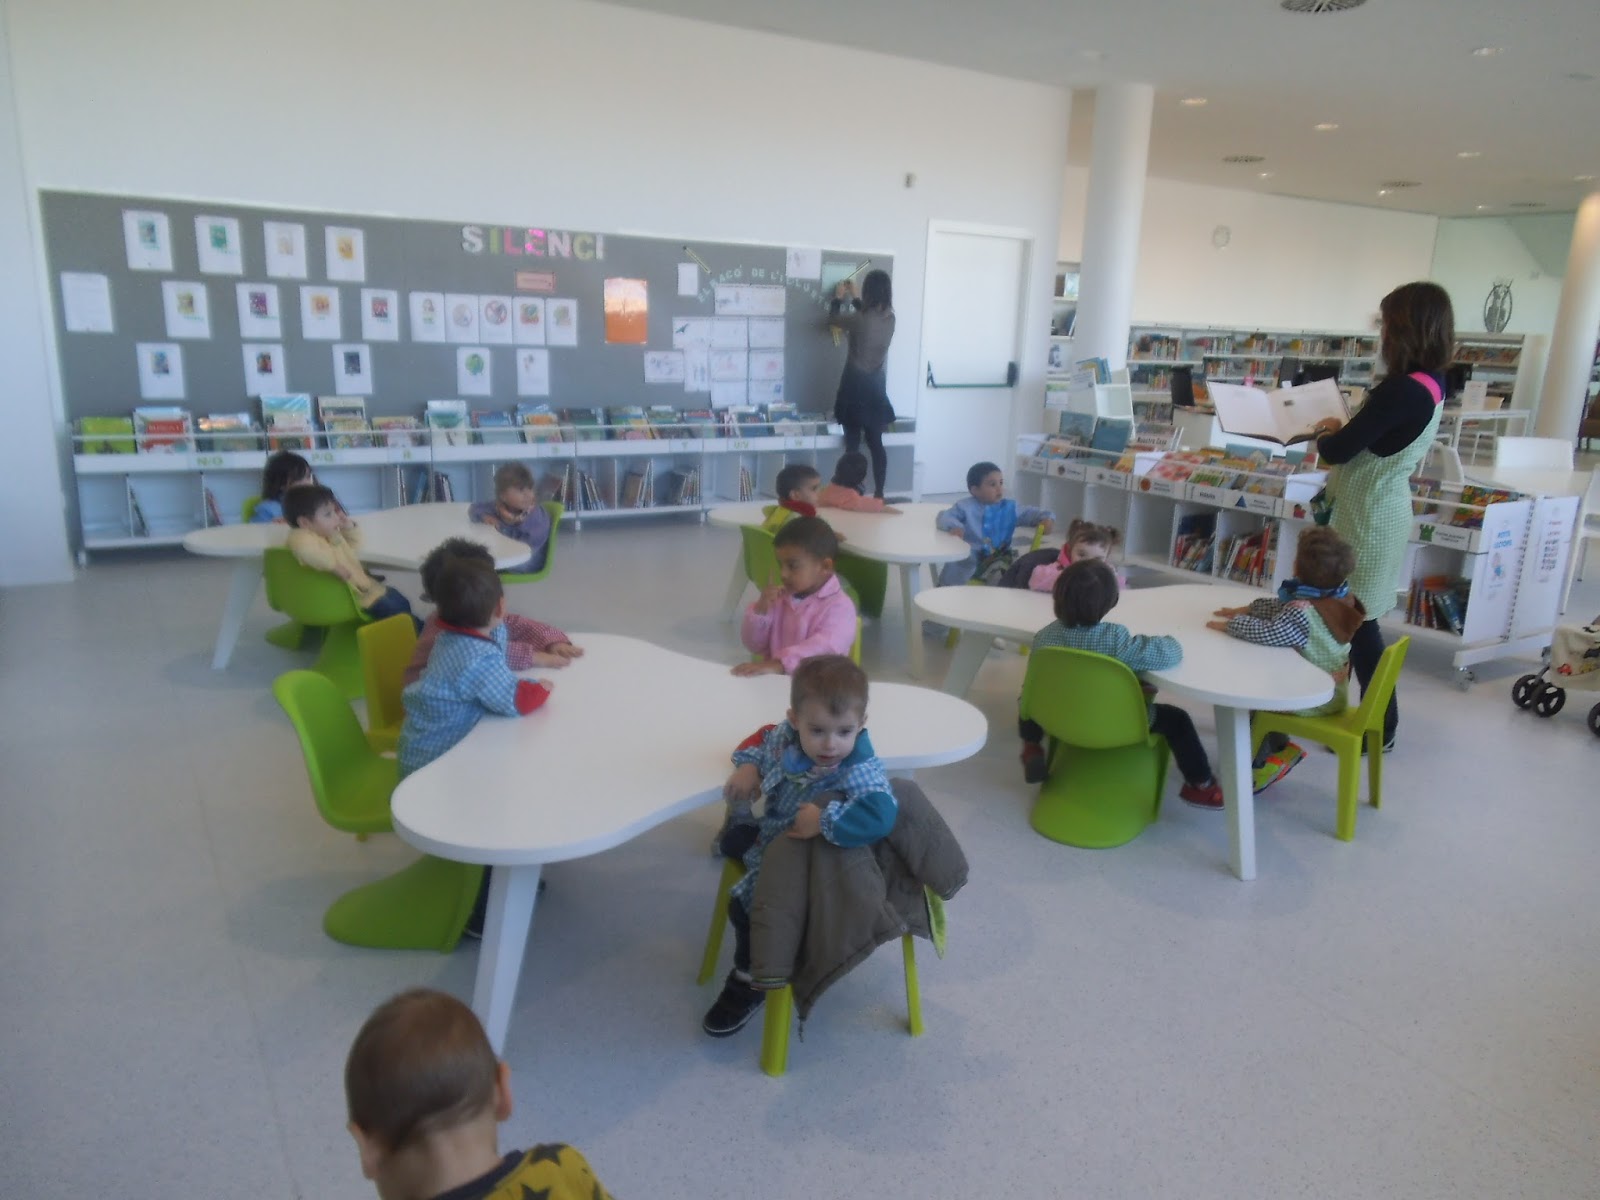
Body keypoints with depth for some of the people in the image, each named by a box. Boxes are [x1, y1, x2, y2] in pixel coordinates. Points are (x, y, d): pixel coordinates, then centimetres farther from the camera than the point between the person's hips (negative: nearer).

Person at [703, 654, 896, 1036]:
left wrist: (824, 819, -48)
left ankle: (750, 983, 9)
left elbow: (881, 816, -52)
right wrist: (748, 765, -13)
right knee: (733, 840, 24)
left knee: (745, 903, -13)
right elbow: (764, 737, 6)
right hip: (771, 830, 6)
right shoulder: (788, 734, -18)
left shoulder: (859, 770, -35)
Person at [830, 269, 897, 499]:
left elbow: (836, 318, 5)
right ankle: (879, 493, 14)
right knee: (876, 443, 11)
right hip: (876, 387, 5)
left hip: (856, 386, -5)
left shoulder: (860, 319, -17)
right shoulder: (889, 319, 0)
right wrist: (853, 298, 33)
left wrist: (839, 298, 23)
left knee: (853, 444, 0)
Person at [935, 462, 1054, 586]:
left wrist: (1046, 517, -9)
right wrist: (954, 526, -26)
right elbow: (944, 517, -5)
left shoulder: (1009, 508, 8)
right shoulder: (965, 507, -2)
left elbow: (1029, 514, 11)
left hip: (996, 563, 2)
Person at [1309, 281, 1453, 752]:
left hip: (1369, 516, -9)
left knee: (1358, 620, 0)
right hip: (1381, 510, 9)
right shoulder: (1431, 384, 5)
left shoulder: (1402, 390, -25)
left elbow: (1337, 451, -20)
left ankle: (1381, 727, 12)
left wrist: (1325, 434, 0)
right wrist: (1342, 430, 3)